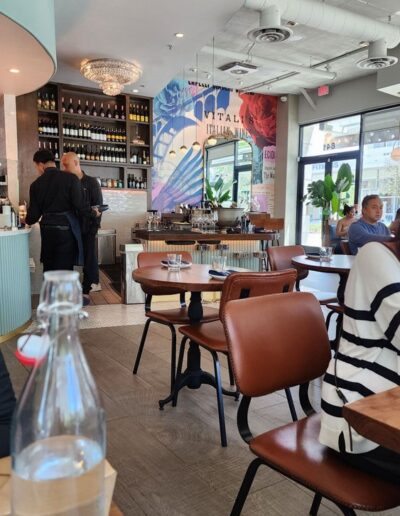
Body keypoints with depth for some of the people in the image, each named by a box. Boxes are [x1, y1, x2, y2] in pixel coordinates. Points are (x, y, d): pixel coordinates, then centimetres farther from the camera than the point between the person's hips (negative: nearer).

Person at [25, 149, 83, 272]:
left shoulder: (36, 184, 3)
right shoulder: (70, 178, -6)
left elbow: (34, 215, 6)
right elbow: (79, 206, -13)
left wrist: (27, 221, 28)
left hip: (47, 231, 3)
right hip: (66, 229, -3)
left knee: (49, 270, 15)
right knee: (64, 271, 0)